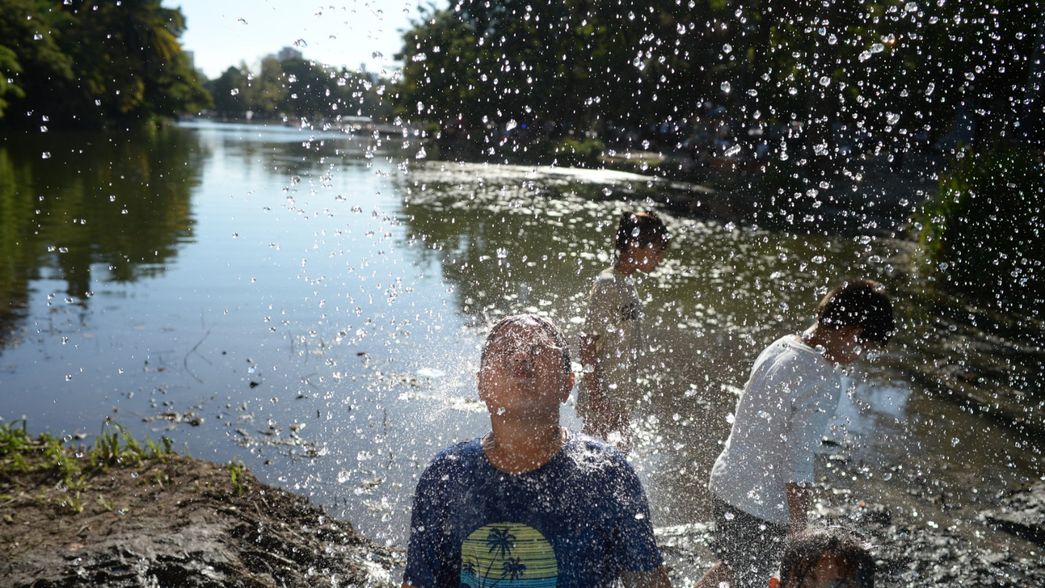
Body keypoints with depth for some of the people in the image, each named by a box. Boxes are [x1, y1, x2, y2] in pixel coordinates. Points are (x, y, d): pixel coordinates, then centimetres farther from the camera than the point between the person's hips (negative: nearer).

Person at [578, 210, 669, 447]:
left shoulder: (627, 283, 9)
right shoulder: (607, 285, -19)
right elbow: (588, 343, -19)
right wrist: (596, 396, -19)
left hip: (621, 396, 9)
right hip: (602, 399, -9)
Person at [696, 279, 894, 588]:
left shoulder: (779, 346, 1)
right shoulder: (824, 382, -23)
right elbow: (798, 464, -23)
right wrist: (799, 531, -13)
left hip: (725, 482, 7)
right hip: (762, 506, -7)